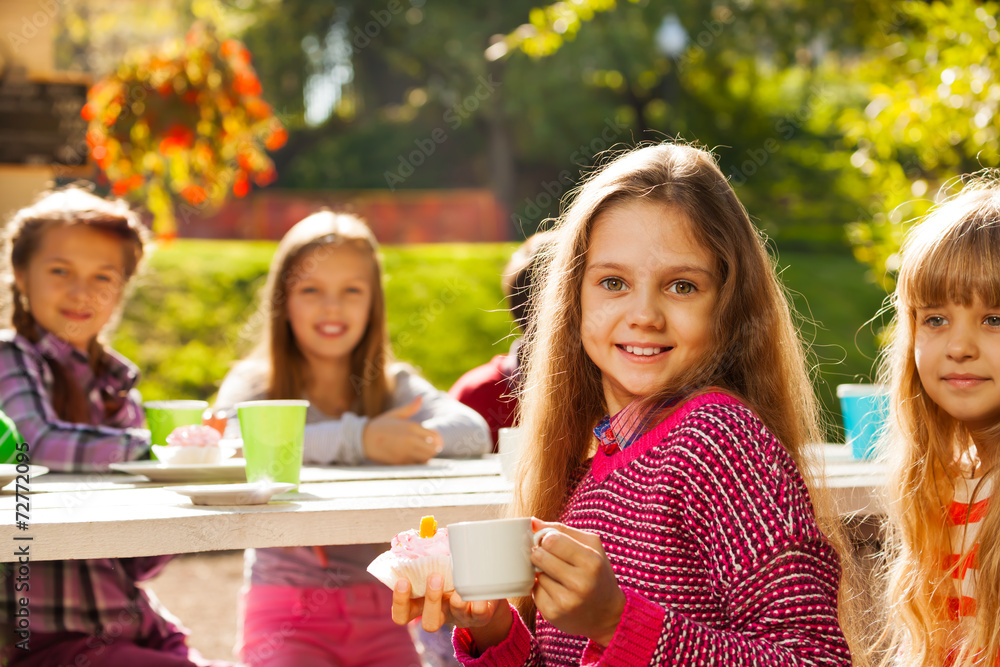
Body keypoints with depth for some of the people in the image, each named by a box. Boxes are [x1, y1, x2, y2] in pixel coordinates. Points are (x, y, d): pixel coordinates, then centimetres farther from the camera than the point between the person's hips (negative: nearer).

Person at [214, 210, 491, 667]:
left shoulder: (395, 386, 12)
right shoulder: (253, 384, 2)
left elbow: (474, 433, -6)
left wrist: (411, 440, -24)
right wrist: (357, 440, -30)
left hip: (377, 612, 3)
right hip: (287, 612, -3)